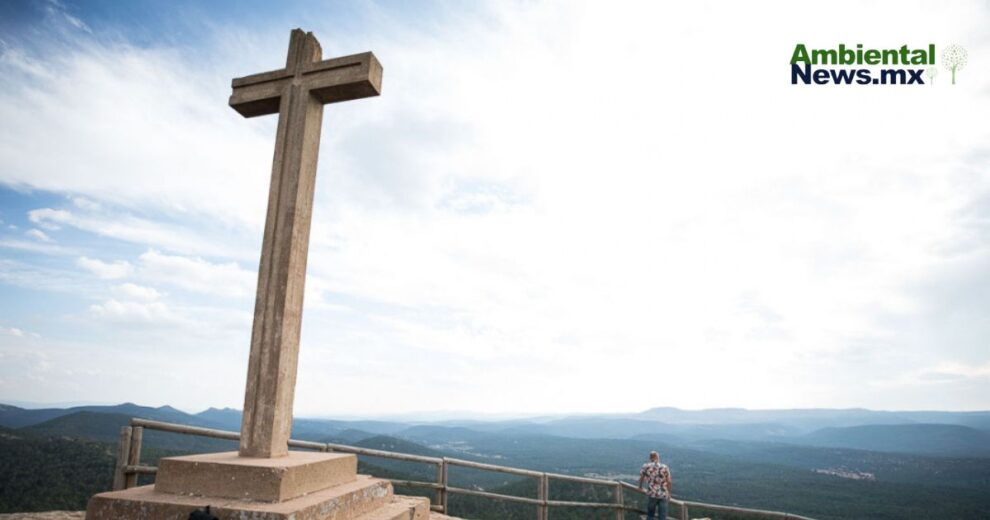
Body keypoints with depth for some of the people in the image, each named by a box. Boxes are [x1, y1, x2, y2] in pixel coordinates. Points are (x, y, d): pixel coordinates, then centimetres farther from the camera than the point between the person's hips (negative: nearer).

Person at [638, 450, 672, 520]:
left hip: (652, 494, 0)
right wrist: (669, 493, 14)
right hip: (663, 495, 0)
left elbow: (641, 478, 11)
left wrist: (640, 486, 32)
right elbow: (669, 482, -3)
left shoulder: (646, 466, -3)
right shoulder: (665, 467, -5)